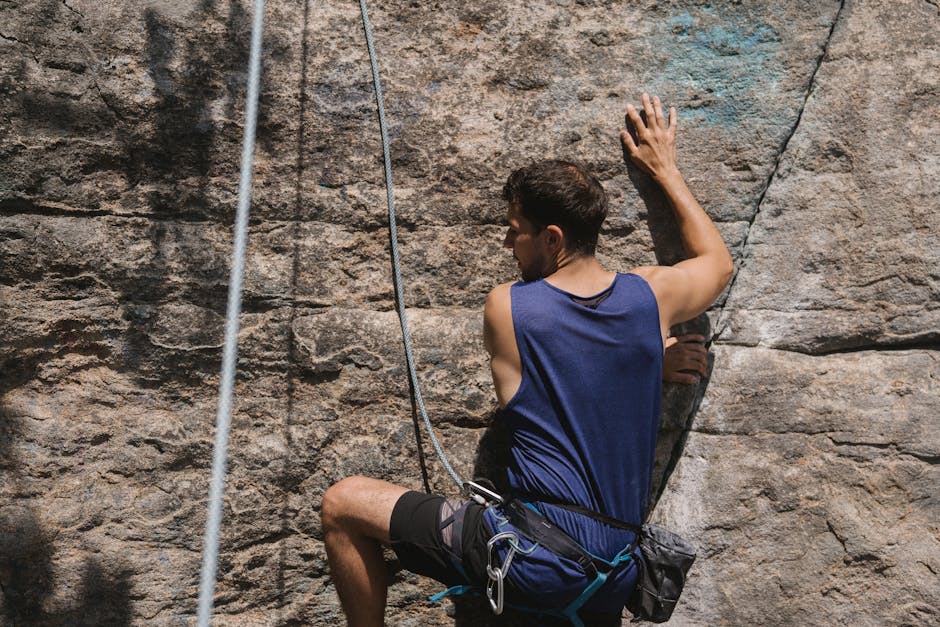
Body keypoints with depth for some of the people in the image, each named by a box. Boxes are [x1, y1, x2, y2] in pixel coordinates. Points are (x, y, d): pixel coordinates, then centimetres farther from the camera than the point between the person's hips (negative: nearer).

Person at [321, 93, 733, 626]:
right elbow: (719, 261, 22)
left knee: (343, 505, 4)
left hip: (531, 557, -4)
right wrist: (665, 168, 25)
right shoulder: (652, 295, -2)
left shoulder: (505, 308, -9)